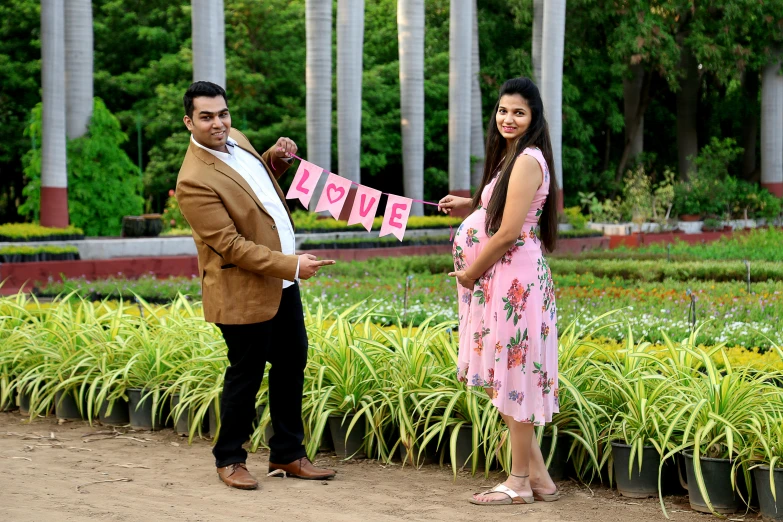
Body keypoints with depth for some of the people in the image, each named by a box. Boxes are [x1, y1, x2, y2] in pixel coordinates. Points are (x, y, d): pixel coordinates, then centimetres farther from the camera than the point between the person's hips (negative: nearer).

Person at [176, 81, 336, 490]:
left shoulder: (236, 139, 5)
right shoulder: (195, 181, -23)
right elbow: (231, 246, -24)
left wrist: (276, 159, 5)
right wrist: (292, 265, -23)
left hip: (282, 283, 9)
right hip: (245, 291, -9)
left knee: (292, 364, 14)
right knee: (246, 375, 3)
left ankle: (287, 454, 27)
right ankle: (229, 460, 21)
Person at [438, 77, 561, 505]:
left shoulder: (528, 160, -15)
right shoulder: (512, 156, 15)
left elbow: (509, 233, -19)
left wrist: (470, 273, -9)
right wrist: (471, 206, 12)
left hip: (514, 278, -10)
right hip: (502, 279, 10)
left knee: (511, 374, -2)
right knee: (503, 376, 12)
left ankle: (521, 482, 7)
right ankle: (537, 474, 18)